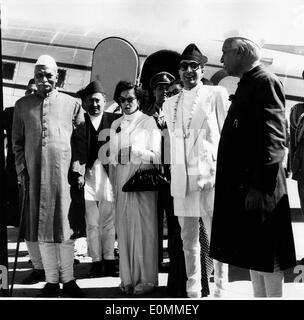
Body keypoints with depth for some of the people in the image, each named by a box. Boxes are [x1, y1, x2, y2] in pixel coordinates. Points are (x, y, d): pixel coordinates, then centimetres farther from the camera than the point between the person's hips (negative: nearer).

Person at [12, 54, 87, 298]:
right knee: (41, 227, 5)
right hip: (35, 174, 2)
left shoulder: (72, 104, 7)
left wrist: (78, 169, -5)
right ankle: (52, 281, 15)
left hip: (64, 172, -2)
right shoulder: (22, 105, 12)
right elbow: (17, 142, 12)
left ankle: (68, 280, 11)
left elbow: (82, 141, 5)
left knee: (65, 226, 1)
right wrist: (22, 169, 2)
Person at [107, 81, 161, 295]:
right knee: (124, 229, 3)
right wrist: (113, 183, 10)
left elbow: (157, 155, -1)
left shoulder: (149, 122, 3)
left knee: (144, 229, -5)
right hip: (121, 180, 4)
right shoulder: (116, 125, 16)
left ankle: (147, 279, 1)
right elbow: (112, 158, 15)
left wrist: (137, 152, -16)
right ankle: (128, 278, 10)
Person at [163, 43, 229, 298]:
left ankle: (221, 288, 11)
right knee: (188, 239, 8)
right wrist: (176, 176, 12)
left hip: (212, 175, -4)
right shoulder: (170, 104, 17)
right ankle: (194, 290, 16)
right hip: (182, 179, 4)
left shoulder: (216, 94, 4)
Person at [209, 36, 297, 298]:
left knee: (266, 257, -2)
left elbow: (274, 138, -19)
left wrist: (261, 185, -24)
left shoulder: (265, 82, -10)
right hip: (240, 186, 9)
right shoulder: (247, 85, 19)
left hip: (258, 187, -9)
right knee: (253, 254, 14)